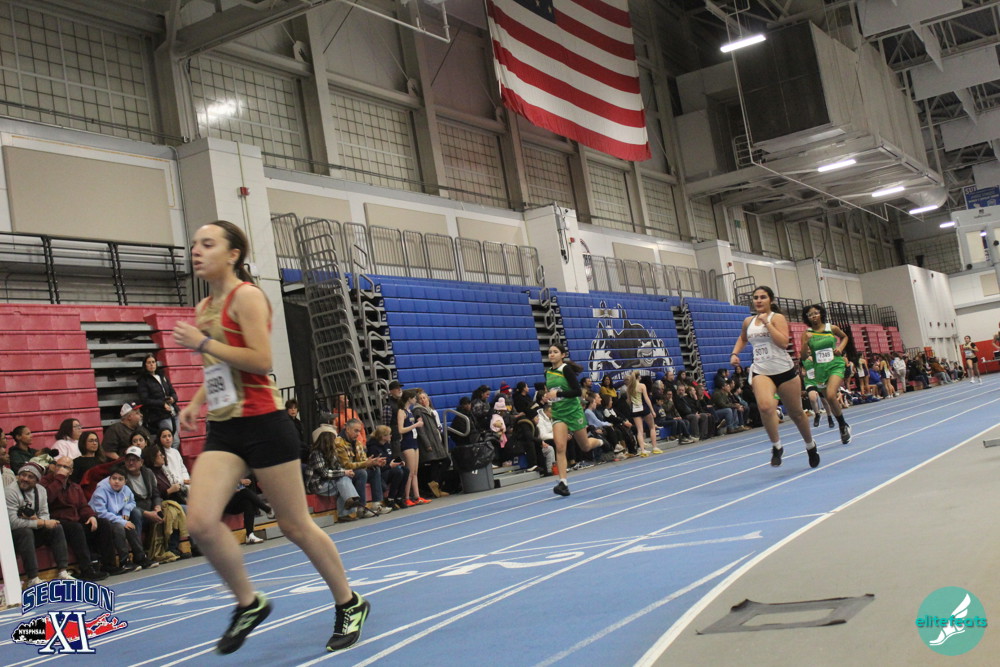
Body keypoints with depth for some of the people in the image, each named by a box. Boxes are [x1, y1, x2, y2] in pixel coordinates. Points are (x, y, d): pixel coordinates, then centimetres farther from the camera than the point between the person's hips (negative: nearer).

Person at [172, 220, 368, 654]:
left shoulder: (246, 296, -9)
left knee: (295, 525, 2)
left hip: (263, 425, -7)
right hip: (222, 429, 7)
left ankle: (349, 605, 22)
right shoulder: (204, 308, 15)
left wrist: (203, 343, -17)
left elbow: (261, 361, -19)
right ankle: (249, 603, 9)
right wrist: (195, 403, 11)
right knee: (200, 521, -12)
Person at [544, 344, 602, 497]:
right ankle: (563, 483, -16)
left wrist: (557, 394, -26)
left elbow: (577, 391, -18)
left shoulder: (567, 369, -13)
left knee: (585, 447, 12)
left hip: (573, 411, -4)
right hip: (558, 414, 4)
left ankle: (600, 442, 48)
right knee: (560, 447, -15)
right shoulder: (548, 373, 7)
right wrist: (548, 396, 4)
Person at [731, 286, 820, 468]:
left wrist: (767, 322, -20)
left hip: (785, 371, -2)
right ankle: (776, 446, -12)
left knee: (796, 413, 11)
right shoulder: (748, 322, 9)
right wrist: (735, 353, 14)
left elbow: (783, 342, -21)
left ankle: (810, 445, 36)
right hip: (761, 372, 2)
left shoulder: (777, 318, -5)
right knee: (765, 406, -28)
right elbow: (742, 339, 31)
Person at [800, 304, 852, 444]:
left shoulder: (832, 328, 0)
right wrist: (805, 342, -20)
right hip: (820, 369, 3)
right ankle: (844, 426, 29)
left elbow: (845, 337, 20)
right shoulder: (807, 334, -1)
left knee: (831, 395, -23)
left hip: (836, 366, -2)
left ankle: (843, 426, -5)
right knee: (830, 400, 8)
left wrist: (840, 348, 1)